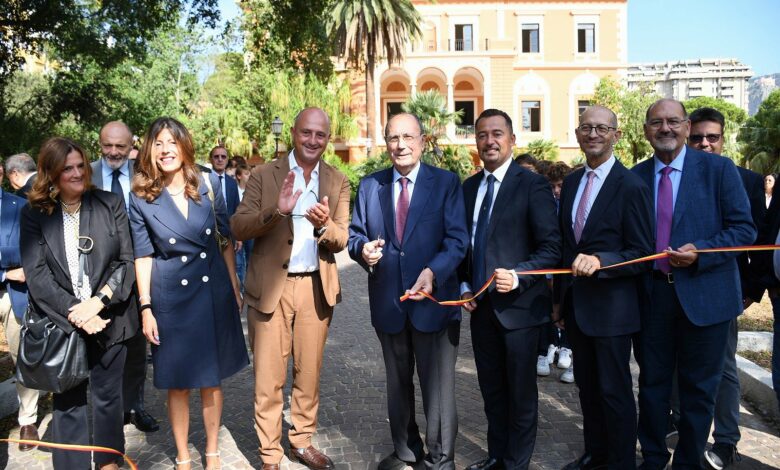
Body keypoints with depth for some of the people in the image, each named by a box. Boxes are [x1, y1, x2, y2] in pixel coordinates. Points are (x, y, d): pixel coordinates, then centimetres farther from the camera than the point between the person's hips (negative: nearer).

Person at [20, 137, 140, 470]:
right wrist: (73, 312, -16)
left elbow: (126, 261, -1)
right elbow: (36, 272, -6)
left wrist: (97, 302, -13)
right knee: (68, 402, 7)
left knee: (107, 396, 12)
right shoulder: (34, 214, 1)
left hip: (108, 319, 1)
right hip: (61, 323, 0)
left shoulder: (110, 205, 2)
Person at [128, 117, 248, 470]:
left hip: (214, 290, 2)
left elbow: (226, 239, 5)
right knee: (177, 383, 9)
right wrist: (146, 308, -5)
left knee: (212, 377, 12)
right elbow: (143, 255, -3)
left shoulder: (208, 185, -1)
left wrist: (234, 287, 6)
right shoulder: (141, 198, -5)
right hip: (171, 296, -1)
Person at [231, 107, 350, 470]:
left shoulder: (337, 182, 6)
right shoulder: (263, 175, 0)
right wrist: (276, 211, -26)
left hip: (316, 288, 2)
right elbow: (238, 227, -9)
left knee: (309, 372, 14)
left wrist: (324, 225, -22)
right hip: (271, 287, -2)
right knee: (269, 377, 5)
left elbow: (340, 240, 1)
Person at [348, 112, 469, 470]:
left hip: (434, 300, -3)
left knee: (437, 385, 7)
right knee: (398, 383, 19)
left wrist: (433, 272, -28)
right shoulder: (369, 185, 7)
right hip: (387, 302, 4)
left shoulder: (447, 183, -3)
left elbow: (457, 239, -11)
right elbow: (355, 234, 8)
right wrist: (363, 249, -16)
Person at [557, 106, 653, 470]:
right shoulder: (571, 182, 9)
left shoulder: (631, 186, -12)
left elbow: (642, 253, -13)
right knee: (587, 385, 19)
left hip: (611, 306, -7)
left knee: (614, 390, 5)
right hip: (576, 303, 7)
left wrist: (600, 261, -29)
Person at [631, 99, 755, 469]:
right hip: (652, 294, 3)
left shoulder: (718, 168, -4)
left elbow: (744, 229, -6)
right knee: (652, 383, 13)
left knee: (698, 389, 10)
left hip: (703, 294, -2)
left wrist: (700, 252, -19)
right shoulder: (635, 177, 5)